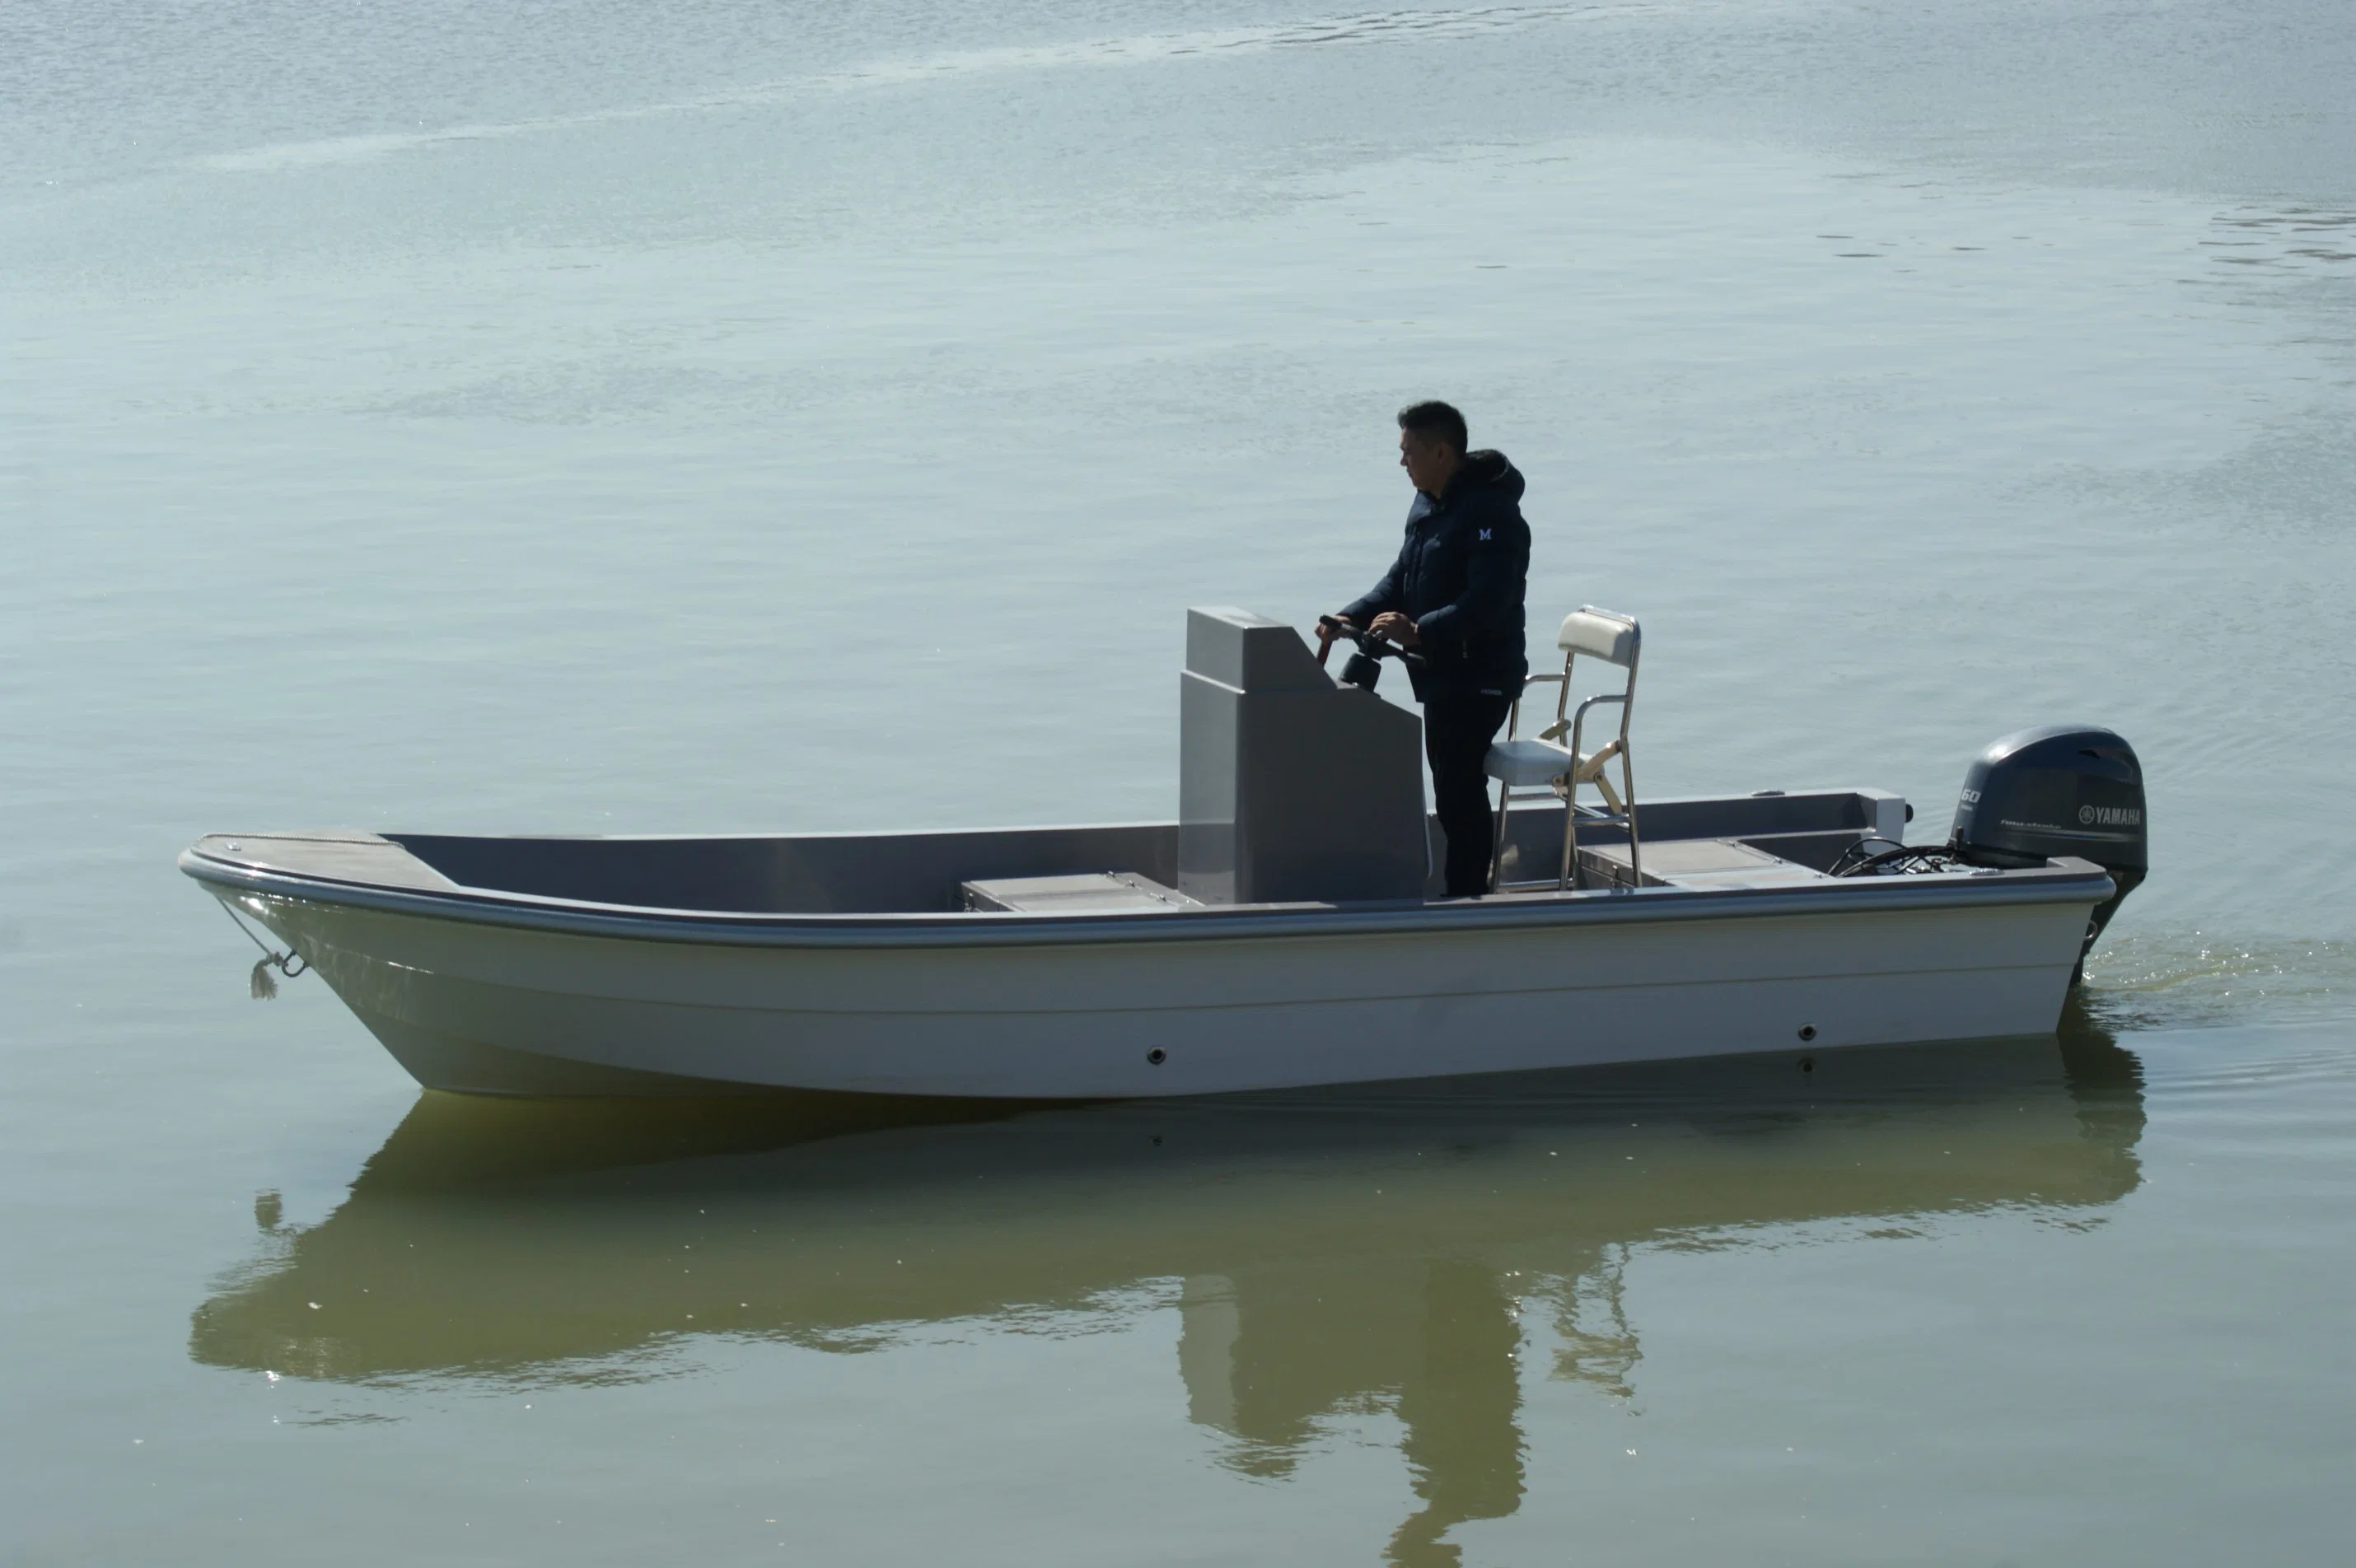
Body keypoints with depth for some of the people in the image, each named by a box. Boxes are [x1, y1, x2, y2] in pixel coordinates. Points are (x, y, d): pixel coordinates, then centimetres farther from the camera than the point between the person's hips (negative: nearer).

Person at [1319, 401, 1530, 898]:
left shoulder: (1491, 513, -20)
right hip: (1441, 673, 10)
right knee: (1451, 784, 15)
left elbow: (1488, 601, -29)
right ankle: (1459, 893, 23)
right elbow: (1401, 578, 18)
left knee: (1459, 785, -11)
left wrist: (1418, 631, -36)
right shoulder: (1426, 503, 12)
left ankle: (1467, 897, -8)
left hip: (1479, 677, -10)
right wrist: (1353, 617, 3)